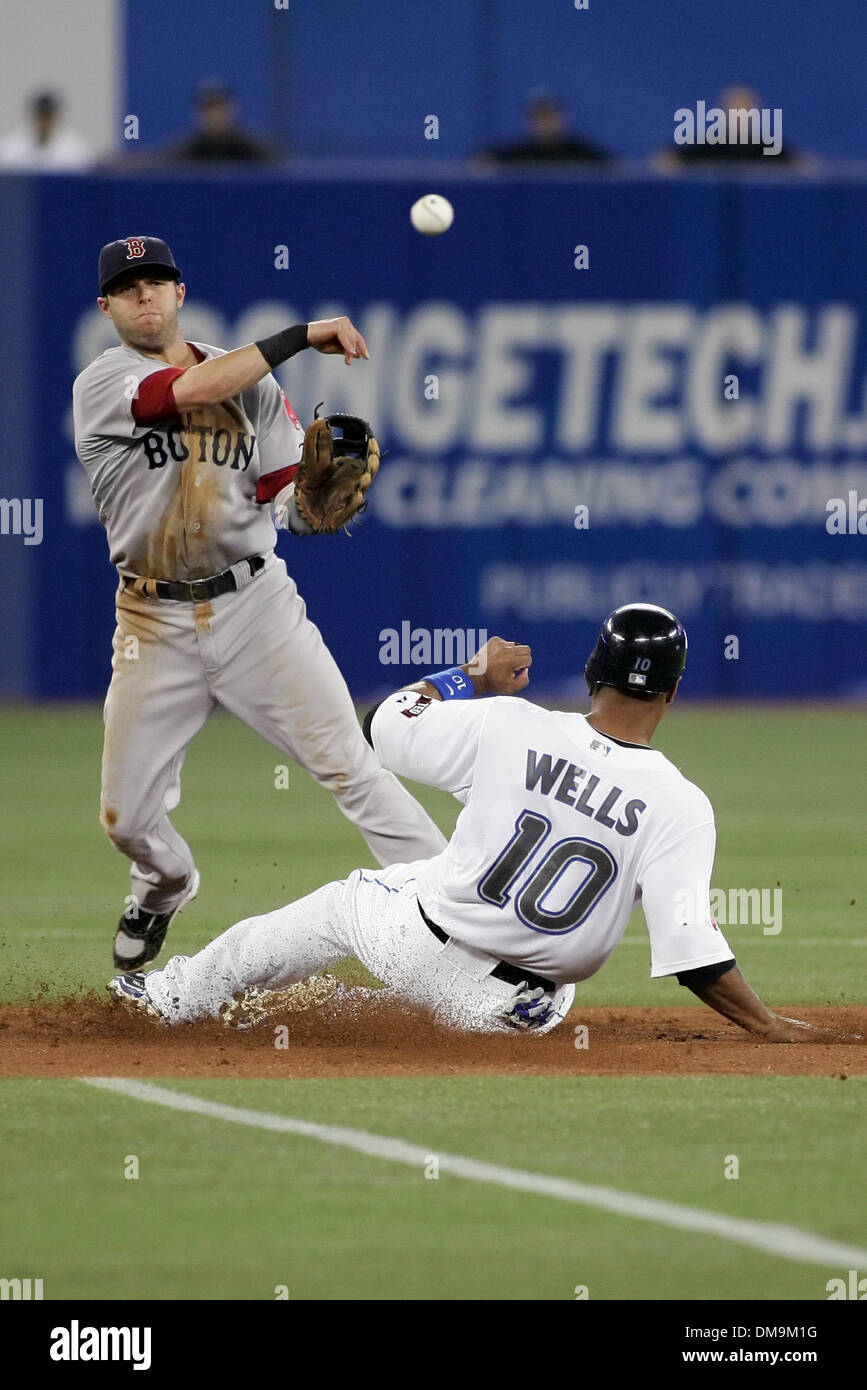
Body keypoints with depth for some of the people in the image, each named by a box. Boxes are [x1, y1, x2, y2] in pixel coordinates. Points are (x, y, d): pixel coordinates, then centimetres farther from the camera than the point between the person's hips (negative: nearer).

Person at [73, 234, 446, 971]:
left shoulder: (253, 383, 6)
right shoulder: (103, 384, -6)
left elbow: (291, 510, 3)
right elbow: (197, 389, -25)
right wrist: (305, 335, -24)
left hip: (255, 604, 1)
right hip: (156, 624, -1)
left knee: (347, 763, -9)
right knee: (127, 814, 5)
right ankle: (167, 884, 39)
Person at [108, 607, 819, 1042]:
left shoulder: (512, 727, -15)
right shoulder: (680, 806, -19)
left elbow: (386, 726, 1)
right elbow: (691, 948, -26)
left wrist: (474, 675, 14)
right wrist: (770, 1026, -21)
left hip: (421, 950, 1)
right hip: (521, 1009, -1)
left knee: (341, 902, 30)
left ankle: (180, 994, 48)